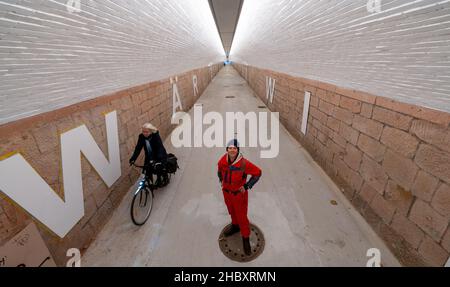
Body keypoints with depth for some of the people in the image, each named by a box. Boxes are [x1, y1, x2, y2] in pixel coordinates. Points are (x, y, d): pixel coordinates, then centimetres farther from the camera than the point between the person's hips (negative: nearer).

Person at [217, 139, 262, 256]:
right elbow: (219, 169, 11)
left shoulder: (244, 163, -28)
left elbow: (258, 172, -17)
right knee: (232, 211, 27)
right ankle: (235, 226, 55)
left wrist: (247, 186, -16)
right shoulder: (223, 160, -13)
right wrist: (221, 180, 4)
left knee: (242, 216, 7)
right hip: (226, 192, 5)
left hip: (239, 194, -5)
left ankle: (246, 239, 29)